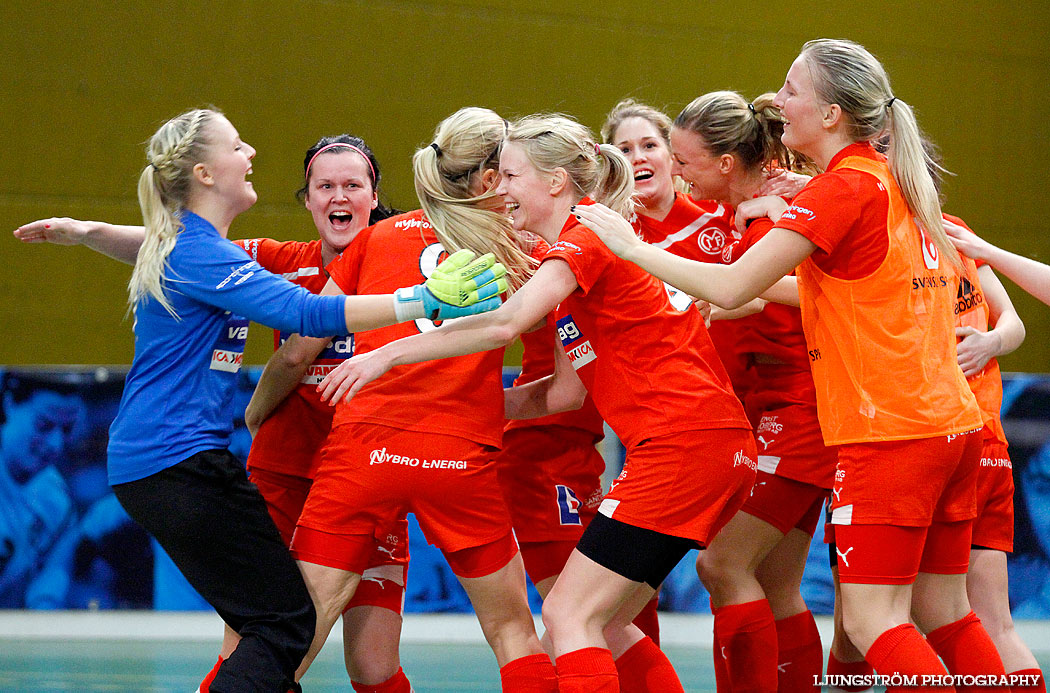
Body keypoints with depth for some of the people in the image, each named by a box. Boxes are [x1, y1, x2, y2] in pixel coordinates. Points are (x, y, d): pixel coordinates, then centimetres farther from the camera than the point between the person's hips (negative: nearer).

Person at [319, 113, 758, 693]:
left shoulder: (584, 240, -9)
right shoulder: (577, 253, 21)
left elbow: (506, 323, -25)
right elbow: (565, 391, 20)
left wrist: (390, 354, -21)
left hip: (683, 443, -10)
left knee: (569, 615, -9)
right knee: (602, 623, 14)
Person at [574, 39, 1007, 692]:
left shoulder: (843, 186, -12)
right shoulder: (898, 180, 14)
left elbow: (732, 287, -16)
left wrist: (630, 245, -6)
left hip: (888, 432, -9)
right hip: (953, 422, 9)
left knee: (873, 619, -7)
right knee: (945, 615, 10)